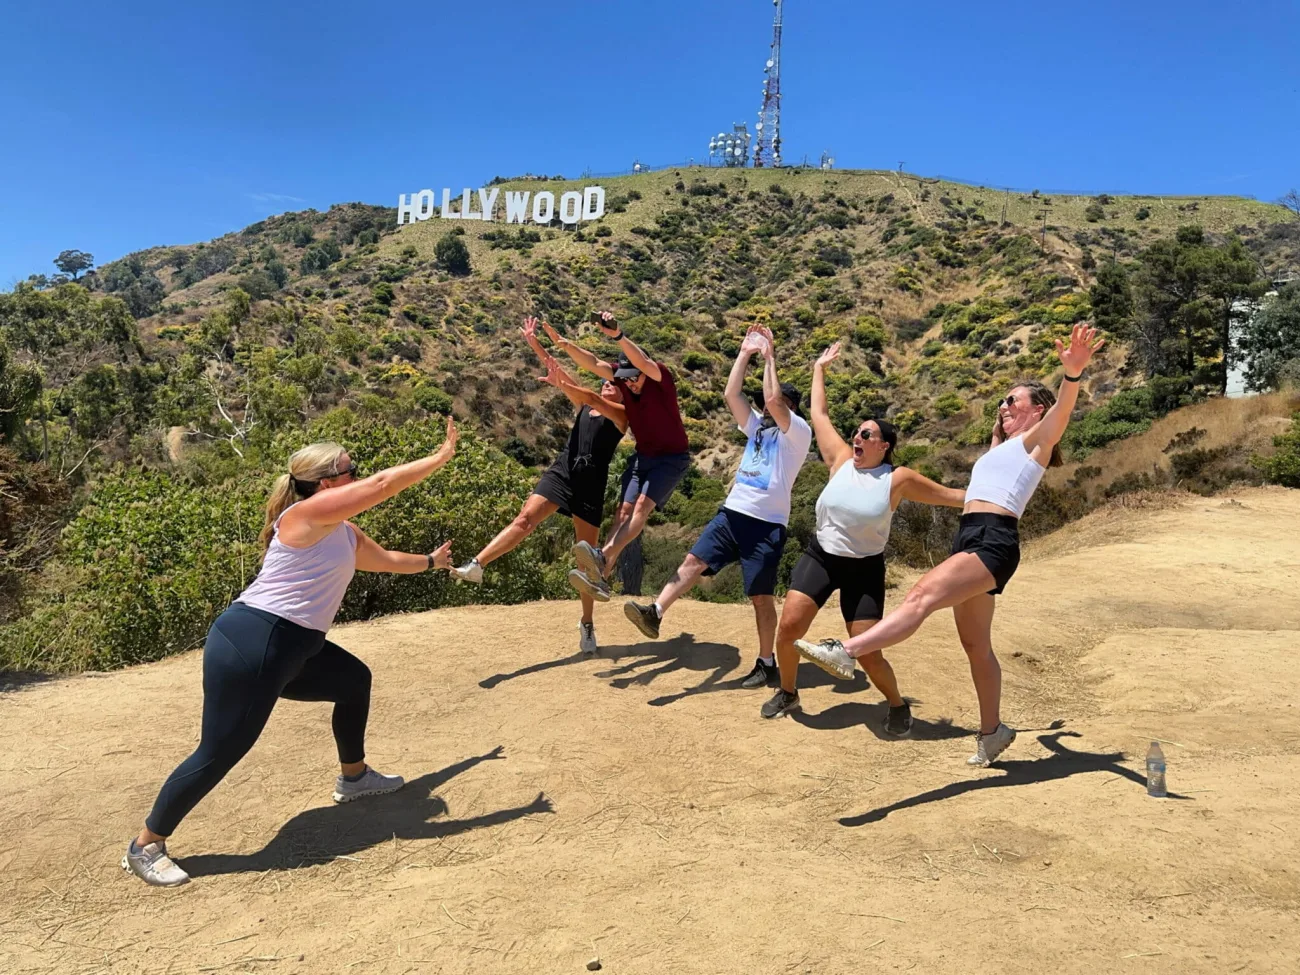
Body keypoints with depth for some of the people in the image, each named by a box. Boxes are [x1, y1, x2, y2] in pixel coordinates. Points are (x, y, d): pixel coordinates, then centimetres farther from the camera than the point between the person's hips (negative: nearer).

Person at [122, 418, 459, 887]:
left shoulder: (345, 534, 13)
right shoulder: (306, 514, -15)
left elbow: (386, 559, 32)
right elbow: (383, 483, -21)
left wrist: (430, 561, 45)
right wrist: (441, 457, -12)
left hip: (292, 650, 10)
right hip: (249, 645, -10)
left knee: (355, 680, 22)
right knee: (220, 753, -4)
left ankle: (353, 776, 40)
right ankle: (145, 846, 14)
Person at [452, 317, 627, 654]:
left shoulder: (621, 414, 4)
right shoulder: (583, 405, 18)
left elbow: (594, 399, -15)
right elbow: (555, 367, 13)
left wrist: (561, 384, -29)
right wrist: (534, 342, 4)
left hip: (591, 483, -3)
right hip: (561, 471, 4)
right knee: (525, 518, -19)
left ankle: (587, 624, 12)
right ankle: (476, 565, -27)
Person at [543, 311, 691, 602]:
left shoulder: (662, 377, -20)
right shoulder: (623, 379, -4)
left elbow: (643, 362, -40)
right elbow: (593, 363, -15)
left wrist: (618, 335, -56)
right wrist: (566, 344, -34)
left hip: (672, 458, -6)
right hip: (642, 456, 6)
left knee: (643, 505, -24)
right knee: (625, 509, -7)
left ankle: (602, 558, -40)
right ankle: (601, 577, -19)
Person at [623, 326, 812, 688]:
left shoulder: (798, 432, -2)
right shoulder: (757, 426, 18)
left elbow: (774, 399, -19)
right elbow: (731, 394, 8)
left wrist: (769, 356, -9)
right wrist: (745, 353, 5)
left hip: (767, 524, -6)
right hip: (732, 513, 6)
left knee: (761, 596, 0)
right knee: (694, 561, -11)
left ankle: (766, 663, 12)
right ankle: (654, 614, -20)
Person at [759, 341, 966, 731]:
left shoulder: (898, 479, -8)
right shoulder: (841, 461, -1)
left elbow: (952, 495, 0)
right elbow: (819, 415, 6)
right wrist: (819, 369, 12)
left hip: (865, 569, -2)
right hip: (820, 557, 3)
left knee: (868, 653, -5)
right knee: (788, 627, -11)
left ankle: (898, 706, 25)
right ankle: (787, 693, 15)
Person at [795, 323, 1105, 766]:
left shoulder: (1037, 439, 5)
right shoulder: (1002, 445, 29)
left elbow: (1062, 410, -19)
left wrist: (1072, 374, -34)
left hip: (994, 541, -10)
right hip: (970, 538, 10)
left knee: (922, 595, -30)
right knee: (975, 645, 13)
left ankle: (845, 652, -46)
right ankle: (992, 731, 25)